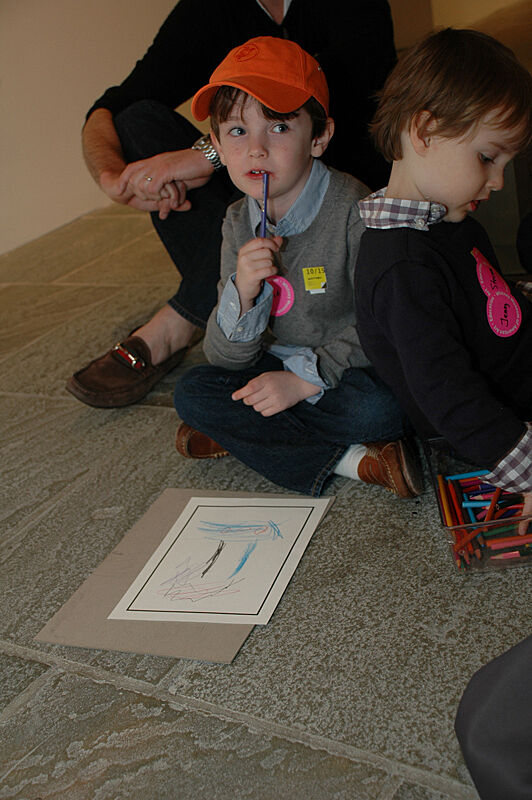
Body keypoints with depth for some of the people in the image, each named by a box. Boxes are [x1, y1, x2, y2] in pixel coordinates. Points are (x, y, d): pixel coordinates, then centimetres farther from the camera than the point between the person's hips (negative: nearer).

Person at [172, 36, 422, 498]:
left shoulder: (353, 208, -18)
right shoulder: (240, 225, -3)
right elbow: (228, 360, -6)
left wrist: (304, 380, -25)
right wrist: (243, 293, -26)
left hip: (351, 371, -5)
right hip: (288, 366, 6)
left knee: (379, 408, -36)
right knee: (192, 393, -12)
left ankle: (242, 436, -12)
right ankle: (348, 460, -18)